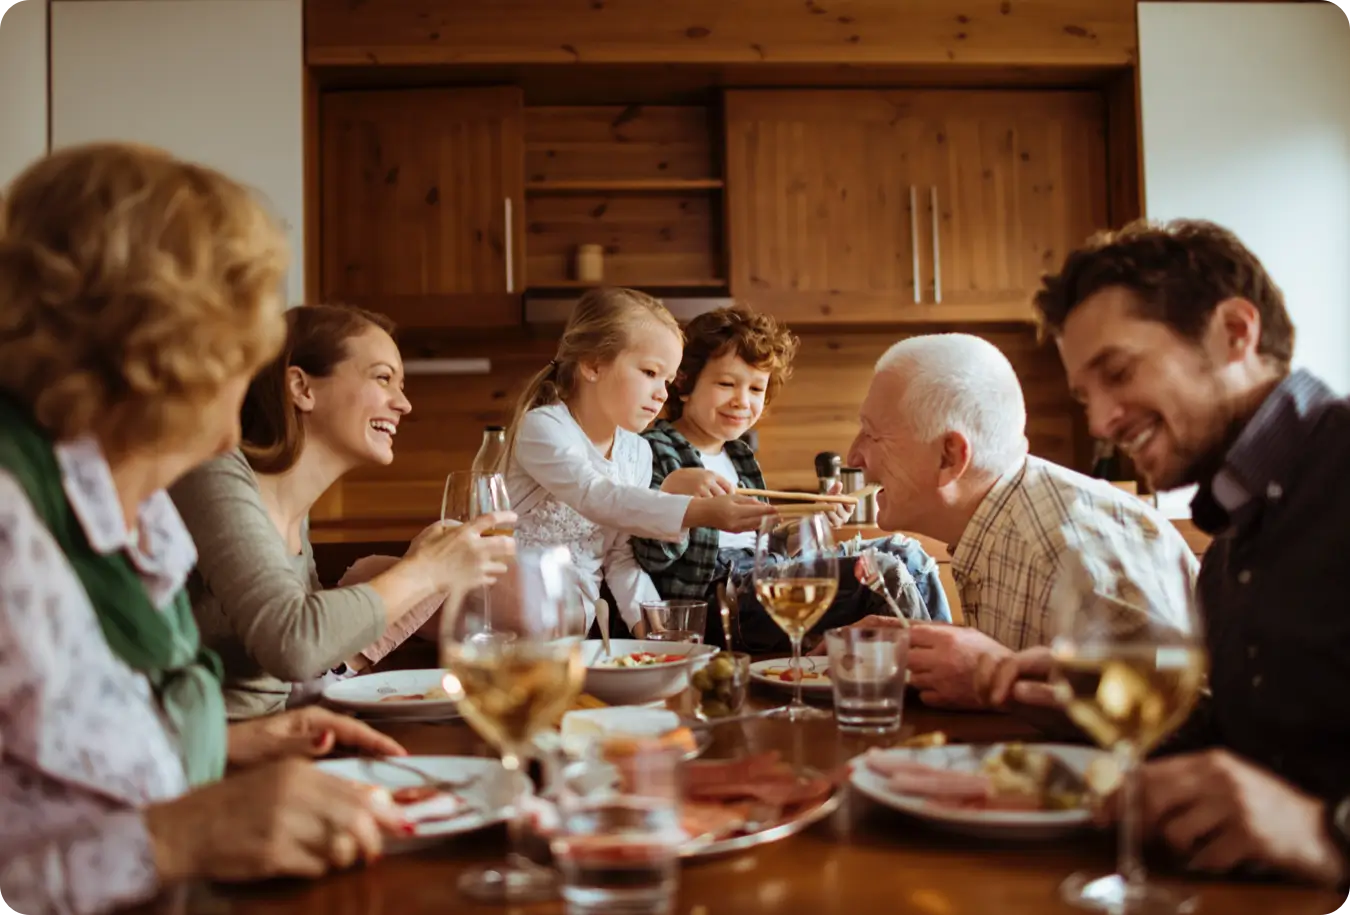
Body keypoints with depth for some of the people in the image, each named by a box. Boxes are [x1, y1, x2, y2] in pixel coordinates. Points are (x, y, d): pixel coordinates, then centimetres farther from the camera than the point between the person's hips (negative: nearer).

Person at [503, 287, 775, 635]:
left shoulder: (638, 453, 6)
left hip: (581, 625, 5)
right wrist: (700, 512, -42)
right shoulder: (543, 427, -14)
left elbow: (620, 557, 7)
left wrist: (647, 618, -11)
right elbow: (597, 498, -32)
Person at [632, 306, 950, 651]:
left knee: (905, 552, 11)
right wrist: (670, 492, -33)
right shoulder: (655, 451, -5)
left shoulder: (740, 456, 21)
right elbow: (652, 558, -16)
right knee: (883, 573, -19)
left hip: (763, 578, 10)